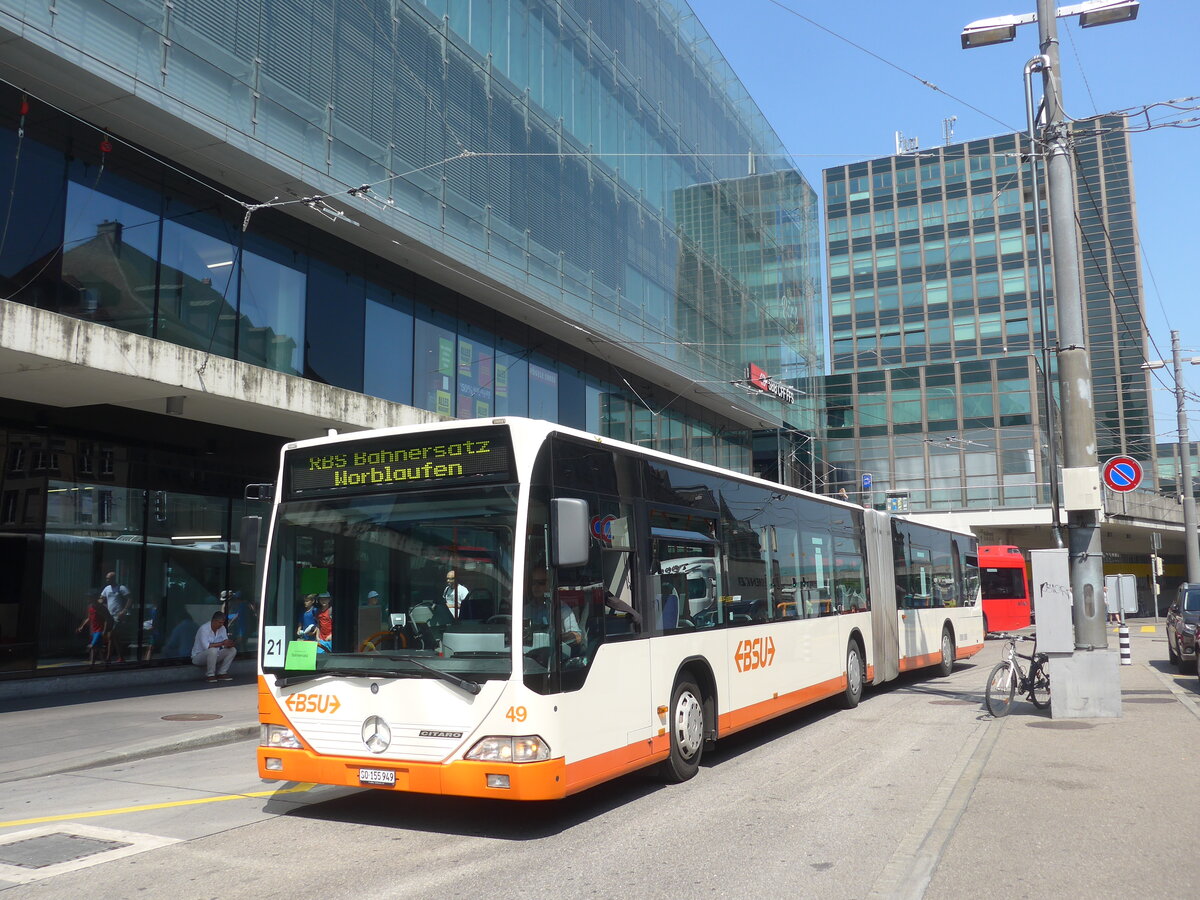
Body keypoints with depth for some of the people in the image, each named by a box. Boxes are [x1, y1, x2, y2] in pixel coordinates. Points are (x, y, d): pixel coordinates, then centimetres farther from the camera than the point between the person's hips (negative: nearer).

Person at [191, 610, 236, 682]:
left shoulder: (222, 628, -1)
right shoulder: (204, 629, -22)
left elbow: (226, 642, -1)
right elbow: (206, 646, -33)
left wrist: (229, 643, -25)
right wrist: (222, 643, -31)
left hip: (214, 656, 7)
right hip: (198, 656, -7)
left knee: (233, 650, -10)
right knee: (213, 650, -37)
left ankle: (221, 673, -8)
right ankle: (210, 675, -22)